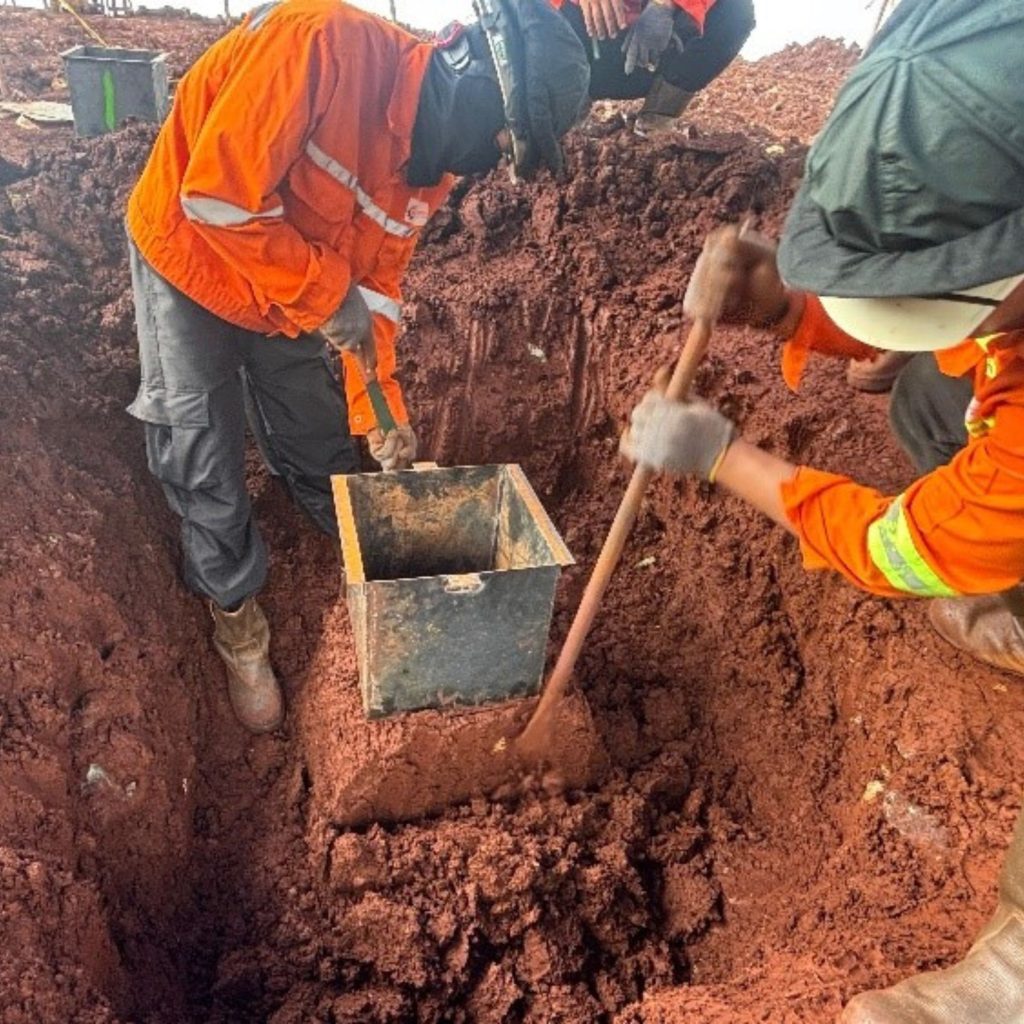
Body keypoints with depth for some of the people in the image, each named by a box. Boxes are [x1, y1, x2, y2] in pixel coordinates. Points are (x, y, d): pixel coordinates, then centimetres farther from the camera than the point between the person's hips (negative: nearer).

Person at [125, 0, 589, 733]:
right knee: (206, 466, 1)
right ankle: (238, 623, 22)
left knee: (326, 449, 12)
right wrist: (327, 294, -28)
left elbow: (374, 286, -5)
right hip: (189, 257, -5)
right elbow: (217, 194, -34)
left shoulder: (434, 158, -10)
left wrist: (381, 410, -11)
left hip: (295, 301, 5)